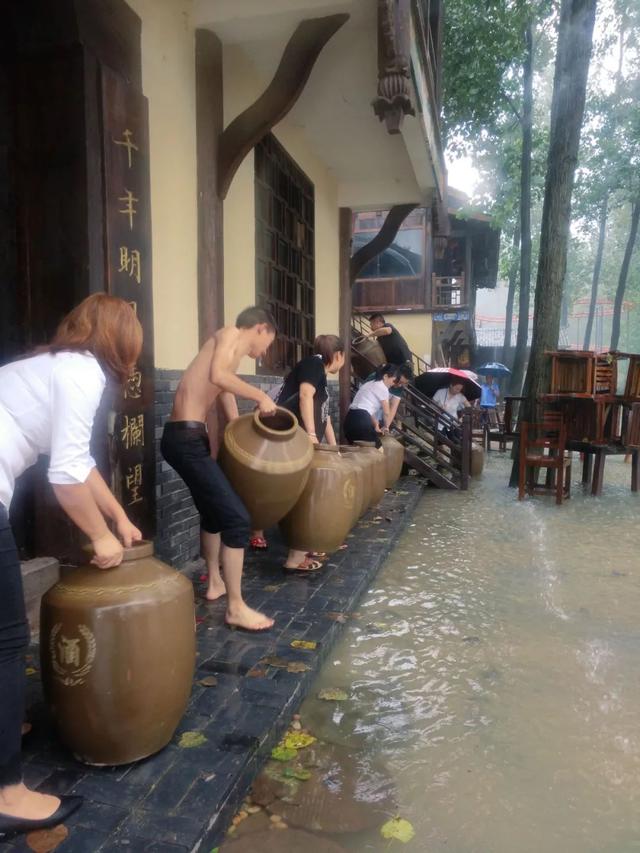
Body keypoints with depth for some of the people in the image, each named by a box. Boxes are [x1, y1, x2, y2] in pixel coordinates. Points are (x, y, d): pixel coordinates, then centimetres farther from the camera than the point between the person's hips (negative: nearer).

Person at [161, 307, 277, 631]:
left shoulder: (231, 349, 22)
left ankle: (216, 583, 41)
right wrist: (261, 396, -13)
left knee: (215, 510, 25)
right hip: (186, 438, -10)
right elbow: (218, 376, -25)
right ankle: (236, 608, -1)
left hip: (188, 437, 10)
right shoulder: (231, 334, -4)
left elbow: (225, 394, 21)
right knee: (237, 518, -9)